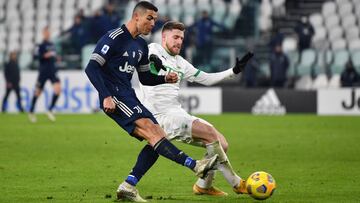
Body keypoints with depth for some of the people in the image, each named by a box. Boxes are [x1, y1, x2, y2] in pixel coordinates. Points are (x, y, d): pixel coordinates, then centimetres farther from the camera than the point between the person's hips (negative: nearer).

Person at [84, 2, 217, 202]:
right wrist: (106, 96, -24)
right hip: (114, 97, -10)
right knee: (149, 128, -25)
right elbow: (92, 68, -14)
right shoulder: (114, 38, -8)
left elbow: (146, 78, 26)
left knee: (159, 137, -2)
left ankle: (128, 187, -6)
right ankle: (194, 165, -37)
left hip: (129, 96, 10)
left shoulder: (141, 46, 18)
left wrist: (165, 79, 5)